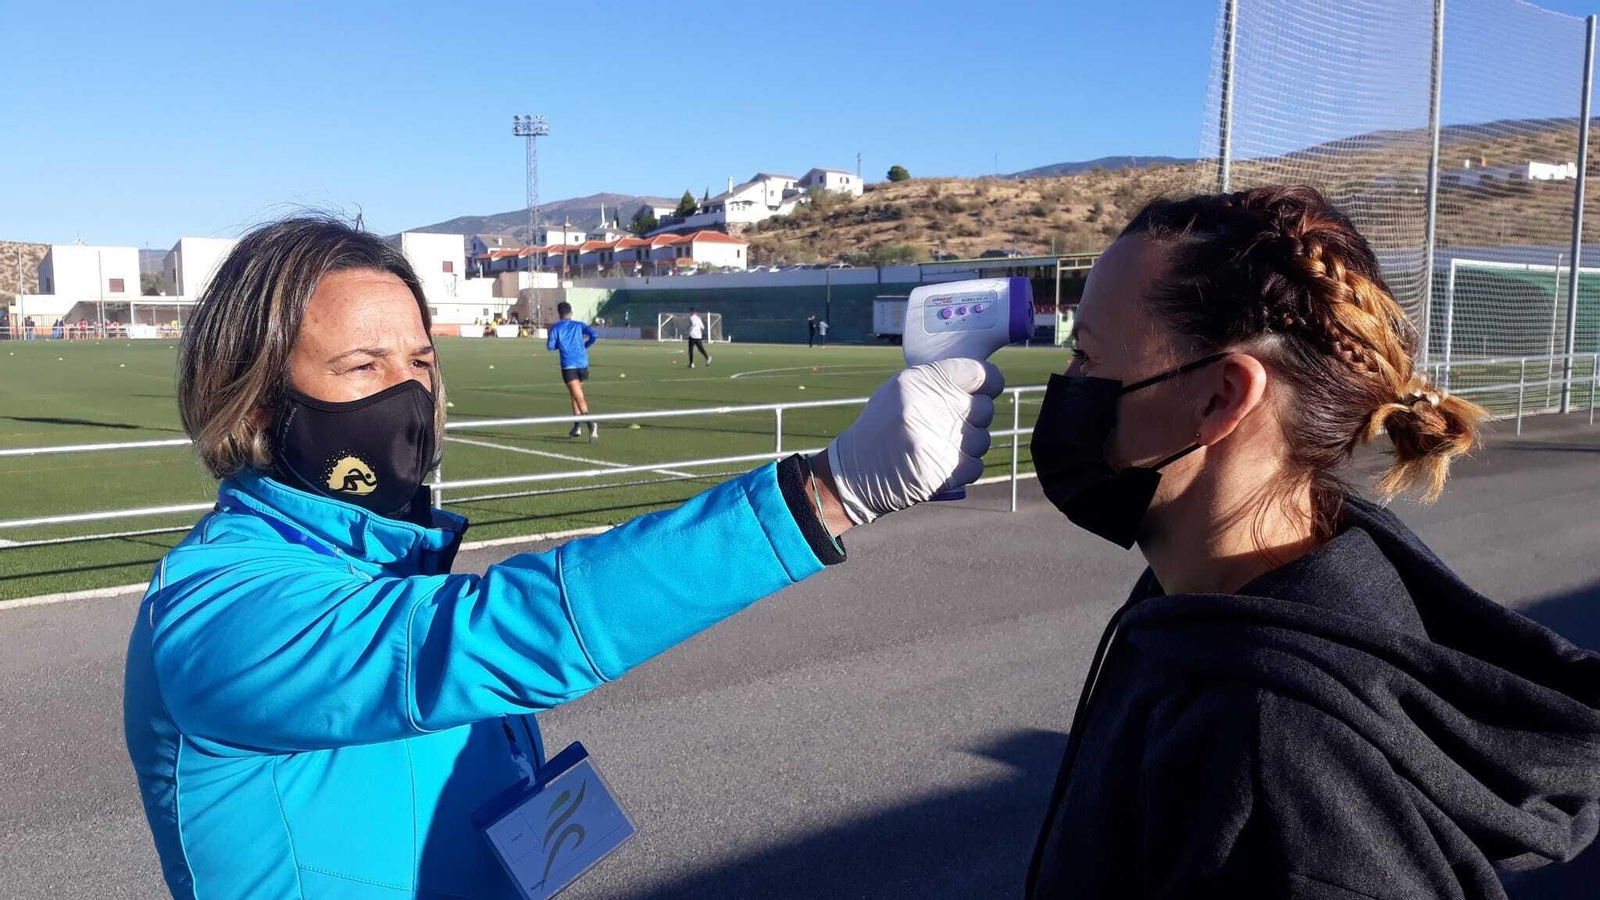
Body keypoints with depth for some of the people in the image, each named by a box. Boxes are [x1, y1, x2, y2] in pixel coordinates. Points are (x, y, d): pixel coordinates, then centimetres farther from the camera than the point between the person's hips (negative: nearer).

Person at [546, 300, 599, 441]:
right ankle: (577, 426, 22)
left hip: (568, 366, -4)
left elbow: (550, 346, -1)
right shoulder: (579, 325, 13)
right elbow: (594, 335, -2)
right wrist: (585, 346, 14)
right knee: (575, 395, 23)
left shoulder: (556, 328, 7)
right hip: (583, 364, 4)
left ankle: (591, 422, -35)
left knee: (579, 397, -13)